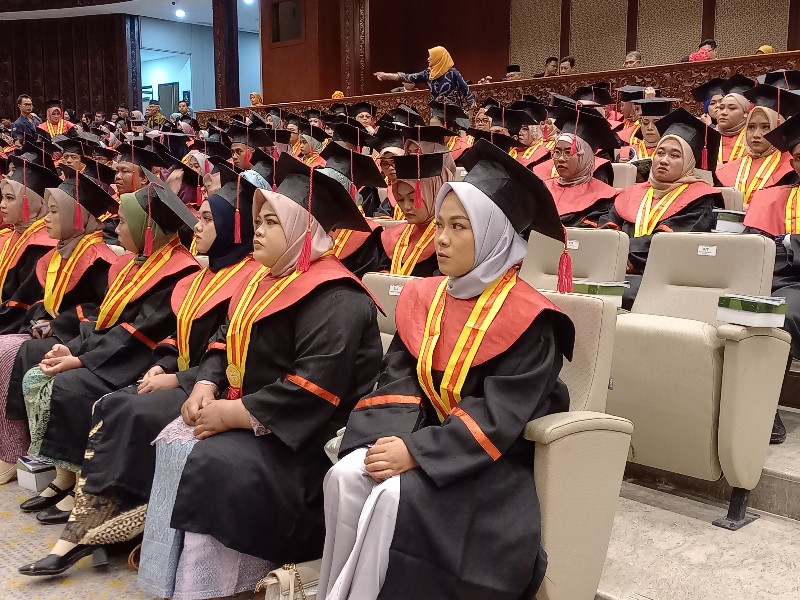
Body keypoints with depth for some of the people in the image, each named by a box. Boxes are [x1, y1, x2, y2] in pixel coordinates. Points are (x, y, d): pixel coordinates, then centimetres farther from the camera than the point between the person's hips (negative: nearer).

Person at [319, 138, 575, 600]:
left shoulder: (528, 320, -14)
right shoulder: (424, 298, 4)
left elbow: (498, 418, -20)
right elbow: (399, 379, 1)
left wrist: (416, 452, -26)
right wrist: (394, 437, -18)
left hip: (493, 459, -5)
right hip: (426, 437, 6)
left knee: (395, 497, -28)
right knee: (346, 477, -19)